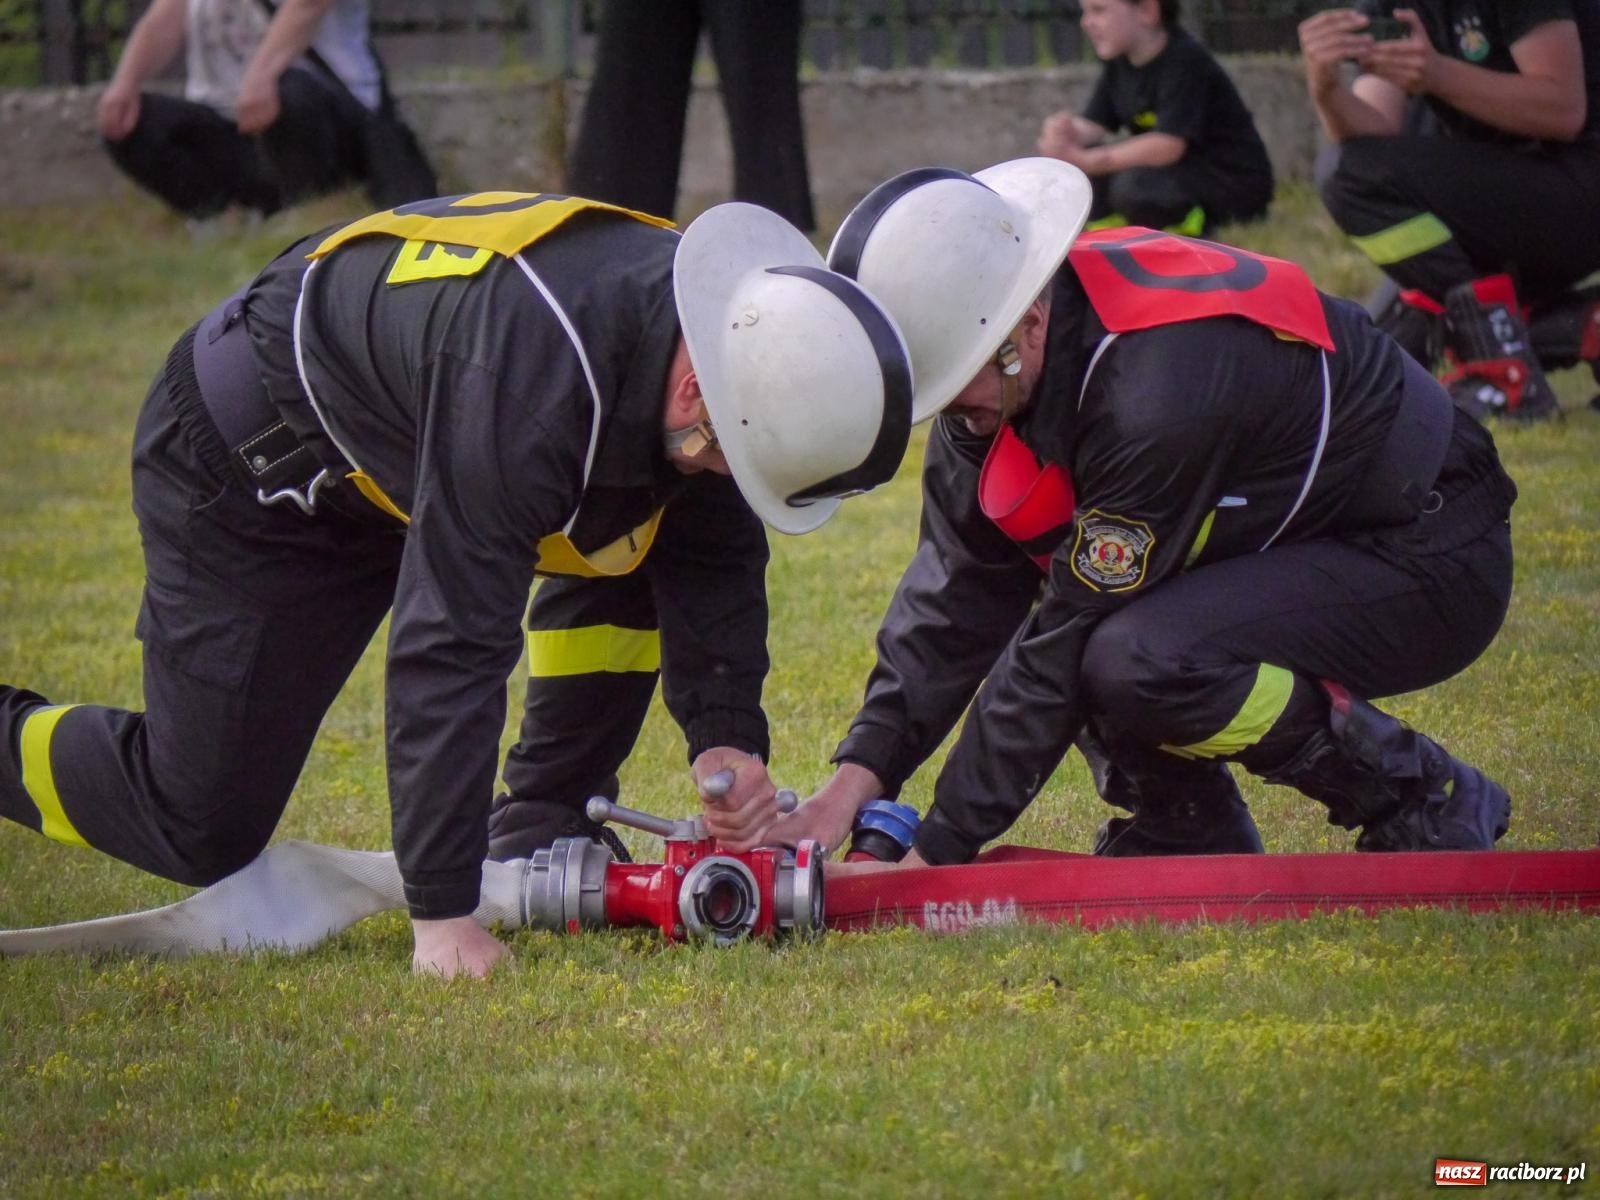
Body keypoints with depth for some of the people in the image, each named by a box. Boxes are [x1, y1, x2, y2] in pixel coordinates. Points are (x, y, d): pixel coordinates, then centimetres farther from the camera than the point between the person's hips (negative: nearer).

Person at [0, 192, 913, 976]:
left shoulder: (719, 321, -18)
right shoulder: (524, 380, -43)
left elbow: (715, 555, -1)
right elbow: (452, 646, -41)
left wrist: (729, 739, -15)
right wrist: (442, 914, -40)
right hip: (247, 471, -8)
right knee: (205, 834, -5)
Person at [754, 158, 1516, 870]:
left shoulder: (1159, 389, -34)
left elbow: (1066, 646, -29)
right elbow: (959, 590, -4)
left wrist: (938, 852, -23)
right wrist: (855, 782, -12)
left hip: (1436, 567, -9)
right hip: (1295, 539, 9)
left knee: (1137, 663, -31)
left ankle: (1427, 806, -10)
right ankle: (1186, 842, 7)